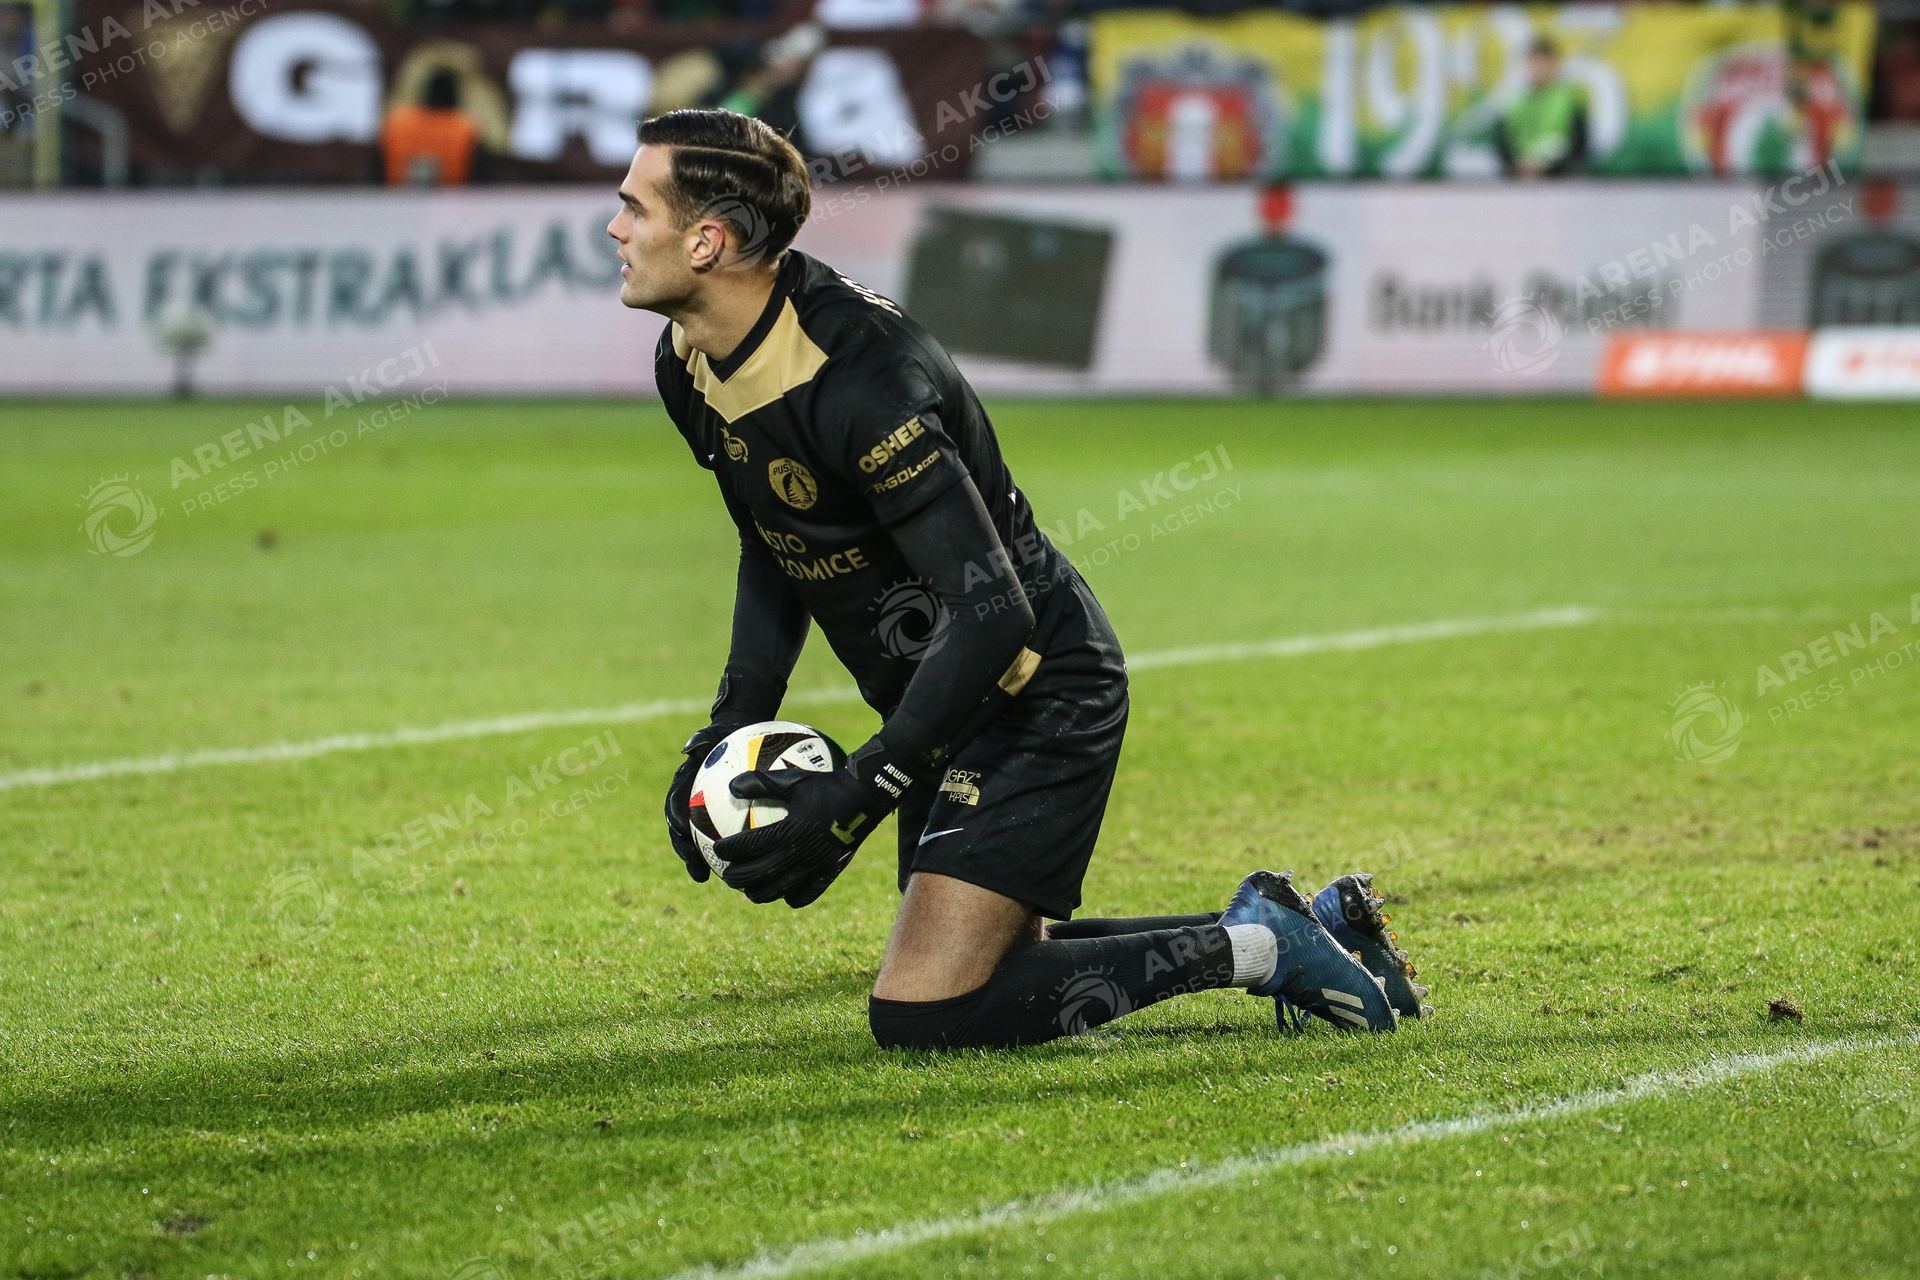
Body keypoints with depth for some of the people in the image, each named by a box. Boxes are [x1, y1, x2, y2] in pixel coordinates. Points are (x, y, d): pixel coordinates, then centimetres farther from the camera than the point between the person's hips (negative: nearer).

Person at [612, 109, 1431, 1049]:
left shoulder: (858, 376, -30)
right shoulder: (687, 368, -2)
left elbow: (992, 614, -30)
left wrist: (857, 795, -28)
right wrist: (732, 729, 4)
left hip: (1041, 697, -10)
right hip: (948, 703, 10)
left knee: (922, 1015, -16)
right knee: (975, 963, 19)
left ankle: (1251, 946, -5)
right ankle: (1298, 928, 25)